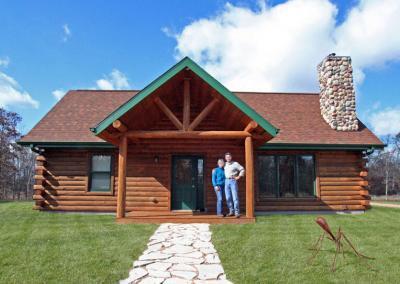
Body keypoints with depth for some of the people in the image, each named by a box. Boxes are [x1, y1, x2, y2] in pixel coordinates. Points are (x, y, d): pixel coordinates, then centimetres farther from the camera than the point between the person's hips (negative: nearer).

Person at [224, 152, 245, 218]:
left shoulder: (235, 163, -2)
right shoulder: (225, 164, 12)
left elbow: (242, 169, 1)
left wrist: (239, 176, -6)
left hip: (233, 181, -5)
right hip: (226, 181, 5)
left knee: (235, 197, -9)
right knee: (228, 198, 3)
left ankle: (237, 212, -7)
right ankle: (231, 211, 11)